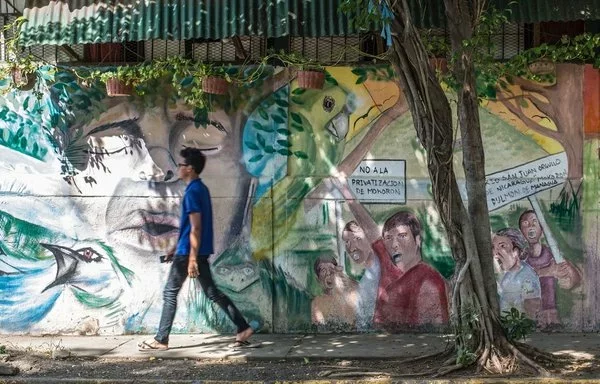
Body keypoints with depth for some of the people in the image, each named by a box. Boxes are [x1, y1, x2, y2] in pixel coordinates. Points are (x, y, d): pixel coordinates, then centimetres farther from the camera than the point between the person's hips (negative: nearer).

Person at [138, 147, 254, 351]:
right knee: (212, 292, 11)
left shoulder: (192, 192, -16)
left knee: (170, 293, 2)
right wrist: (177, 248, 24)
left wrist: (192, 258, -22)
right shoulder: (201, 189, 14)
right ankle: (243, 328, 8)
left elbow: (195, 228, -21)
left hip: (189, 252, -9)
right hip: (202, 251, 9)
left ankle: (161, 340, 10)